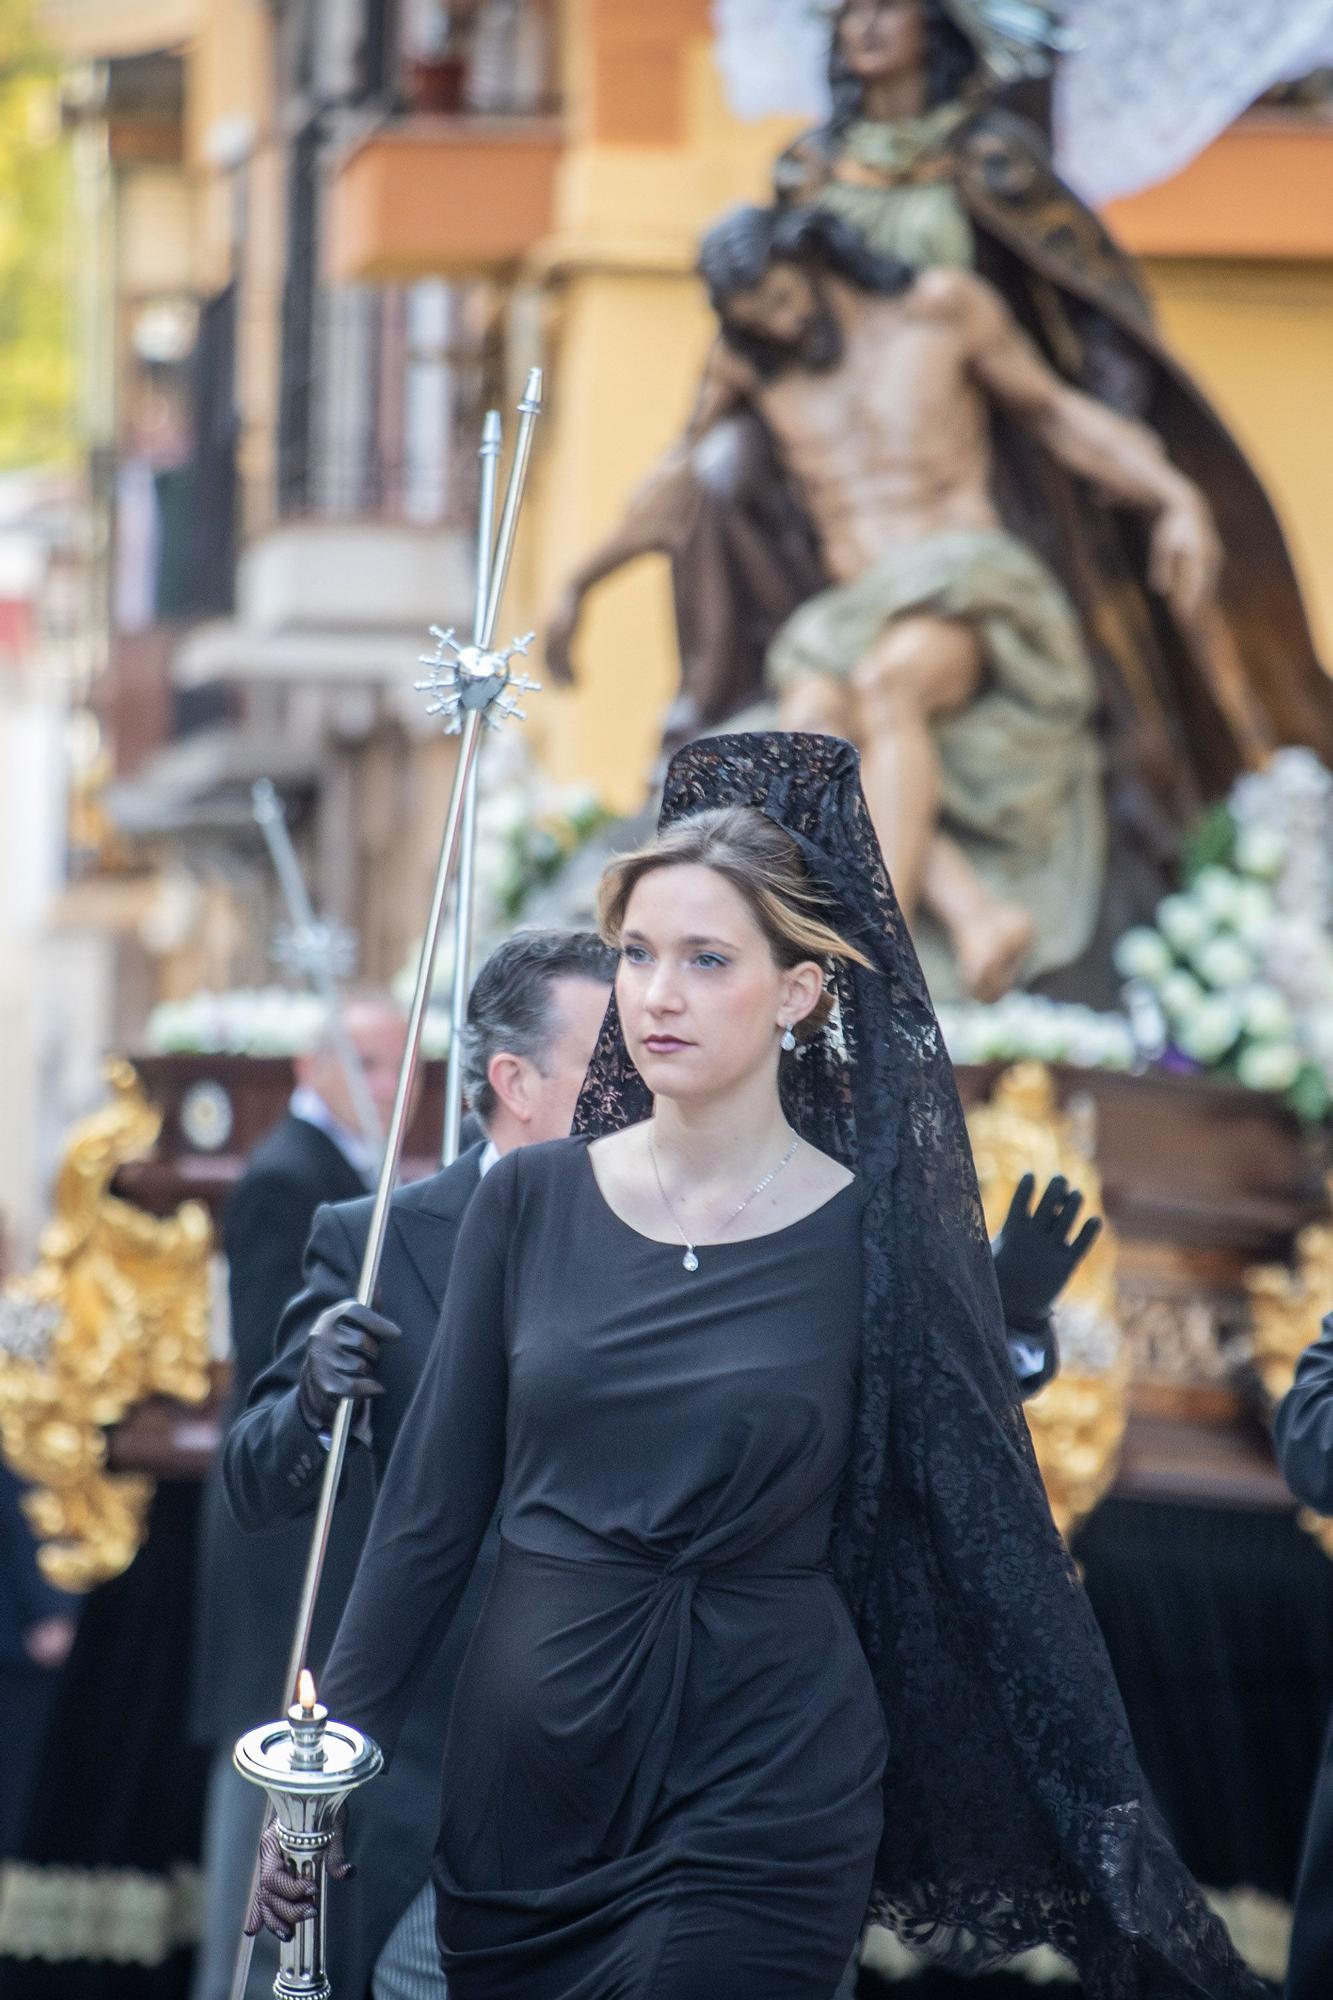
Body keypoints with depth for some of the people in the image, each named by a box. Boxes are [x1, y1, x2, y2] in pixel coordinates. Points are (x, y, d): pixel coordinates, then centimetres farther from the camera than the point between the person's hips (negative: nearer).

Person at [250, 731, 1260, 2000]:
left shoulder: (881, 1237, -5)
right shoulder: (531, 1203, 2)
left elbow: (995, 1548, -3)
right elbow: (431, 1505, 6)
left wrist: (1111, 1842, -5)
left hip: (760, 1798, -3)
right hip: (523, 1761, 3)